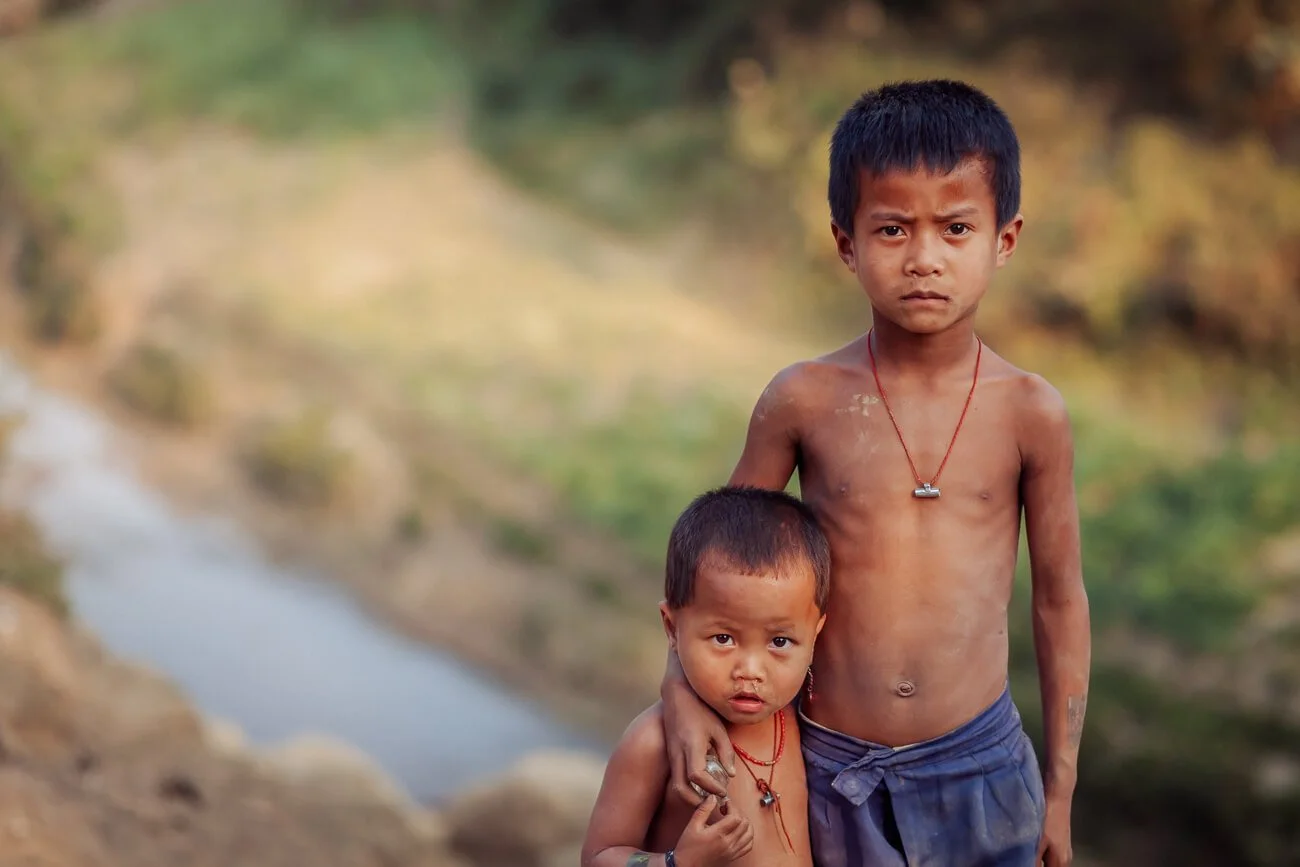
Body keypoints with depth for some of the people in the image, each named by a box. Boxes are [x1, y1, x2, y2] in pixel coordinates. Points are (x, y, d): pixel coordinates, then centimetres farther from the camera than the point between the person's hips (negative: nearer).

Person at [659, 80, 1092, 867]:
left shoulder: (1029, 413, -6)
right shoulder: (805, 401, -7)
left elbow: (1060, 598, 2)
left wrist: (1060, 787, 6)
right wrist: (680, 688, -9)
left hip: (979, 768, 0)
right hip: (827, 770, 0)